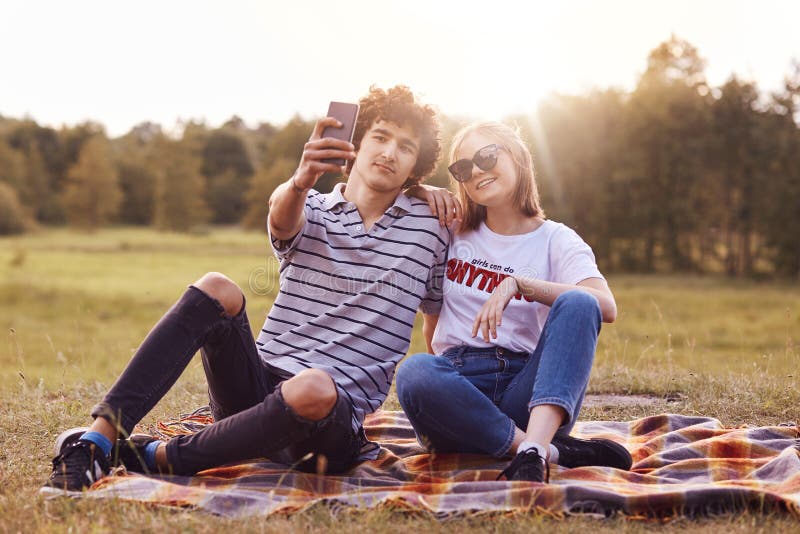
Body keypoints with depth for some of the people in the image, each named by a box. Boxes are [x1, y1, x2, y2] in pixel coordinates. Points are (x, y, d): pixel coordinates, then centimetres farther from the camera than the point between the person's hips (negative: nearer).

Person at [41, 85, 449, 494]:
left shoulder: (428, 229, 8)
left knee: (313, 389, -39)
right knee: (216, 289, -25)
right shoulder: (309, 210, 9)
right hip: (262, 389, 2)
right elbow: (281, 216, -17)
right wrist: (301, 180, -41)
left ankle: (157, 456, -23)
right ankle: (99, 438, -30)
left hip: (331, 419, -2)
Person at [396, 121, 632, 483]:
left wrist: (516, 284, -20)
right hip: (459, 387, 1)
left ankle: (533, 449, -44)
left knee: (577, 304, -27)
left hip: (525, 387, -1)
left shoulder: (556, 240, 9)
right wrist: (416, 192, 9)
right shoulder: (451, 233, 17)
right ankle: (556, 451, -30)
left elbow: (606, 306, -11)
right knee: (413, 373, -34)